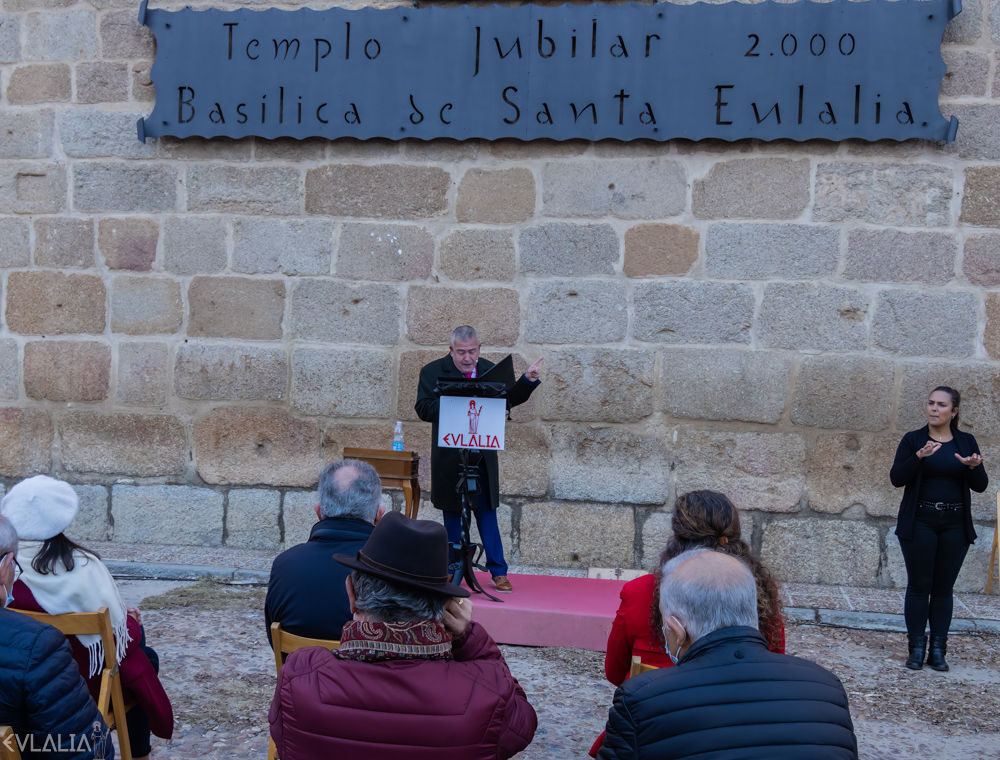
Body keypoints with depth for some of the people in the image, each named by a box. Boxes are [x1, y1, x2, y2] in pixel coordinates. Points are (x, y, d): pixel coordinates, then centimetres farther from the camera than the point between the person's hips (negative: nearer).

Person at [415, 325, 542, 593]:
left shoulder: (489, 370, 7)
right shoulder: (432, 372, -2)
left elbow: (509, 400, 14)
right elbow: (423, 409, -11)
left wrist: (527, 381, -1)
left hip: (483, 456, 2)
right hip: (449, 457, -2)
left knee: (487, 513, 3)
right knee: (452, 514, 8)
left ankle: (498, 571, 8)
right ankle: (452, 569, 20)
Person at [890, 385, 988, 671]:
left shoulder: (966, 441, 6)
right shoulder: (913, 440, 1)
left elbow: (980, 486, 3)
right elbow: (896, 478, -9)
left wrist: (973, 467, -18)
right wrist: (919, 457, -25)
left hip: (954, 525, 2)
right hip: (919, 522, -2)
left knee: (944, 588, 3)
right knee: (919, 586, -1)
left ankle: (938, 650, 8)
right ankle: (916, 649, 5)